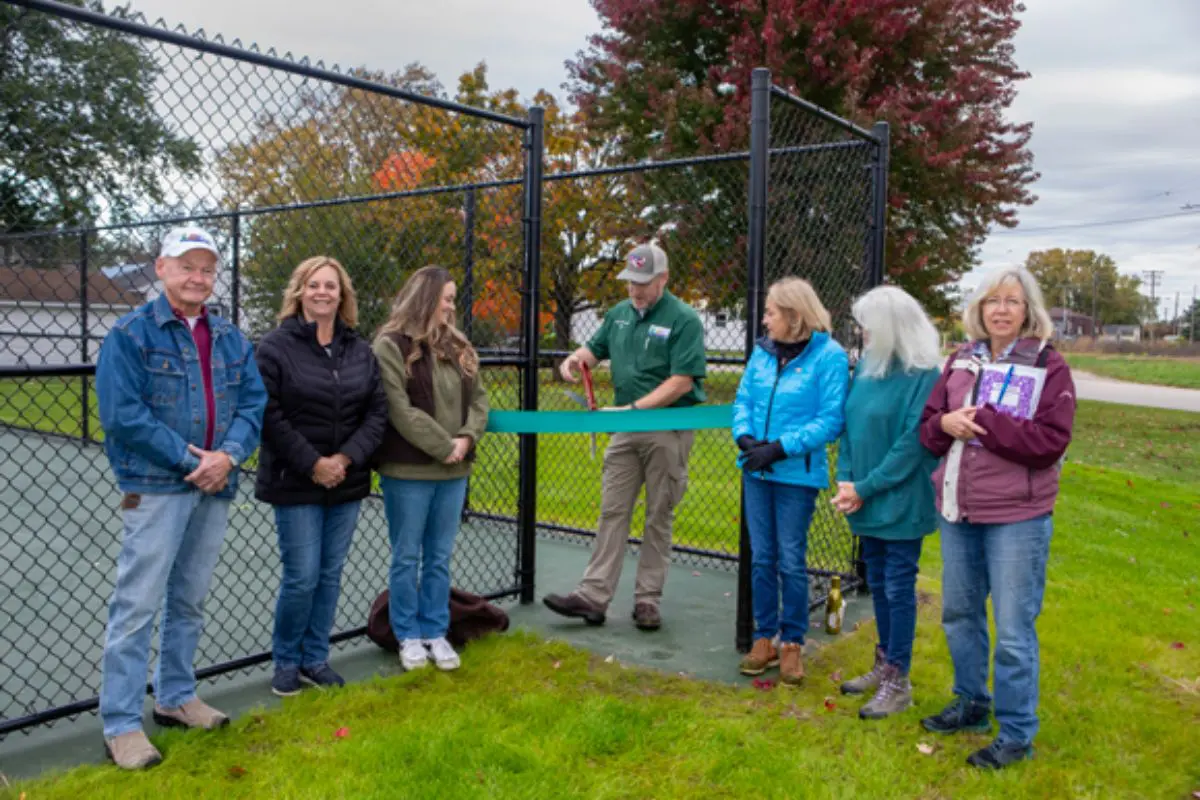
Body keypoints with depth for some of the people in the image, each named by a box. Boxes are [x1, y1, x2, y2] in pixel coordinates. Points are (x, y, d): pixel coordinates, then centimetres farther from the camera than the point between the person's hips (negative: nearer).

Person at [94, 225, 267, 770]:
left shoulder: (231, 340, 11)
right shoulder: (131, 334, -6)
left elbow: (254, 403, 5)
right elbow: (121, 413, -14)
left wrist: (228, 455, -13)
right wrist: (189, 460, -16)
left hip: (215, 487, 6)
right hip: (155, 487, -6)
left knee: (188, 601, 16)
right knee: (137, 604, -3)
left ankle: (176, 697, 31)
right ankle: (121, 724, 6)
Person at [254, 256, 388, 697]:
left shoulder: (360, 351, 7)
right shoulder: (276, 346, -6)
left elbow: (377, 412, 4)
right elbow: (268, 415, -12)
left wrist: (347, 458, -10)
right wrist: (312, 464, -16)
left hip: (346, 483, 5)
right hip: (295, 483, -4)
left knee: (330, 575, 11)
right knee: (302, 577, -2)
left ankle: (315, 659, 26)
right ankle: (285, 661, 20)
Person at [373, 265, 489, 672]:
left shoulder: (458, 346, 11)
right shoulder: (391, 345, -8)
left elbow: (478, 398, 9)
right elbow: (400, 411, -16)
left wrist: (467, 439, -9)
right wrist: (444, 447, -15)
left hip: (453, 470, 5)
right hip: (408, 470, -5)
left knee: (439, 557, 13)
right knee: (407, 557, 7)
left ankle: (436, 632, 24)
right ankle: (409, 636, 20)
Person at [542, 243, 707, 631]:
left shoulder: (684, 319, -11)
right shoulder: (619, 314, 9)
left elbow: (682, 382, -17)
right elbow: (595, 348, 21)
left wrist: (632, 408, -21)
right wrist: (575, 359, -3)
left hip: (668, 431, -6)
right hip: (626, 431, 6)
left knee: (659, 519, 5)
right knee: (612, 513, 5)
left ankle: (648, 601, 14)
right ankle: (593, 596, 8)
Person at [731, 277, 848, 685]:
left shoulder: (829, 356, -12)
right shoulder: (763, 351, 5)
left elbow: (831, 420, -15)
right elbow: (743, 399, 10)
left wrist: (780, 448, -19)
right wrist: (744, 437, -9)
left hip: (797, 474, -5)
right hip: (757, 469, 5)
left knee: (791, 561, 4)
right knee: (761, 558, 12)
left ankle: (793, 644, 21)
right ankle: (765, 639, 25)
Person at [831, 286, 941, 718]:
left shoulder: (924, 375, -16)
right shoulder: (867, 366, 6)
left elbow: (912, 444, -18)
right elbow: (849, 424, 8)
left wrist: (865, 488, -16)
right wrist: (845, 479, -4)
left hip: (901, 502, -7)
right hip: (866, 501, 7)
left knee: (898, 589, 3)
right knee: (878, 585, 18)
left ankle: (898, 682, 16)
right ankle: (884, 665, 33)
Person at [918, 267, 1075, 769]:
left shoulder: (1050, 367, -7)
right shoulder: (961, 362, 8)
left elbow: (1051, 441, -16)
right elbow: (929, 428, 9)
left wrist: (979, 419, -19)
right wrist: (946, 424, -14)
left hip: (1017, 517, -5)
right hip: (958, 511, 6)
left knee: (1013, 630, 1)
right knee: (959, 614, 17)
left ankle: (1017, 734, 18)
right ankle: (971, 705, 37)